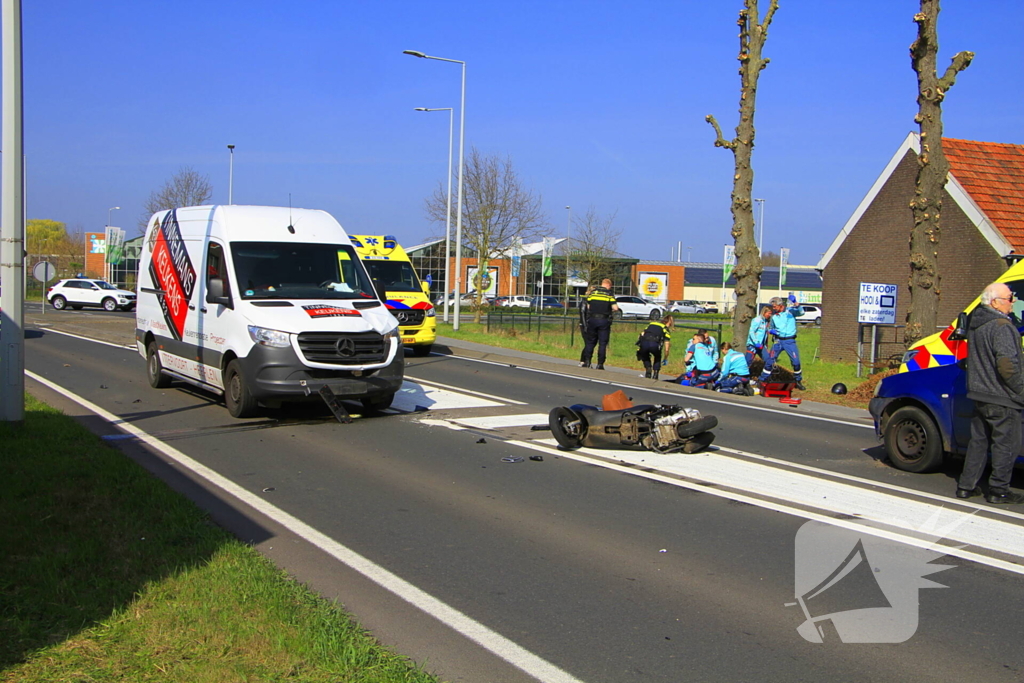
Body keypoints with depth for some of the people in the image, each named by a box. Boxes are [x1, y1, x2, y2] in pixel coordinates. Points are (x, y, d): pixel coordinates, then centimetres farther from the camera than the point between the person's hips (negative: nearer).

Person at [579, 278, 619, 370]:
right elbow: (615, 308, -7)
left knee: (590, 342, 12)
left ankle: (586, 362, 8)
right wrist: (610, 310, 13)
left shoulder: (593, 291, 7)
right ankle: (600, 364, 0)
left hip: (592, 319, 2)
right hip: (604, 321, -2)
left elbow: (588, 306, 6)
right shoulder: (609, 293, 0)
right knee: (602, 343, 3)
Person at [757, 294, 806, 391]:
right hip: (778, 340, 3)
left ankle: (798, 381, 16)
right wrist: (771, 331, -2)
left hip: (790, 341, -3)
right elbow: (770, 328, 22)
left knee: (796, 362, -3)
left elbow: (800, 311, -20)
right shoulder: (774, 316, 9)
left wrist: (795, 303, -37)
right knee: (769, 360, -2)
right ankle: (762, 380, 7)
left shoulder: (790, 311, -2)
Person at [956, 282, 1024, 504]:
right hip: (1001, 398, -9)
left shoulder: (975, 324, 9)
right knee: (1006, 444, 3)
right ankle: (999, 490, 8)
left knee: (978, 441, 15)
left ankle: (966, 486, 18)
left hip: (979, 395, 9)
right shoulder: (1001, 327, -19)